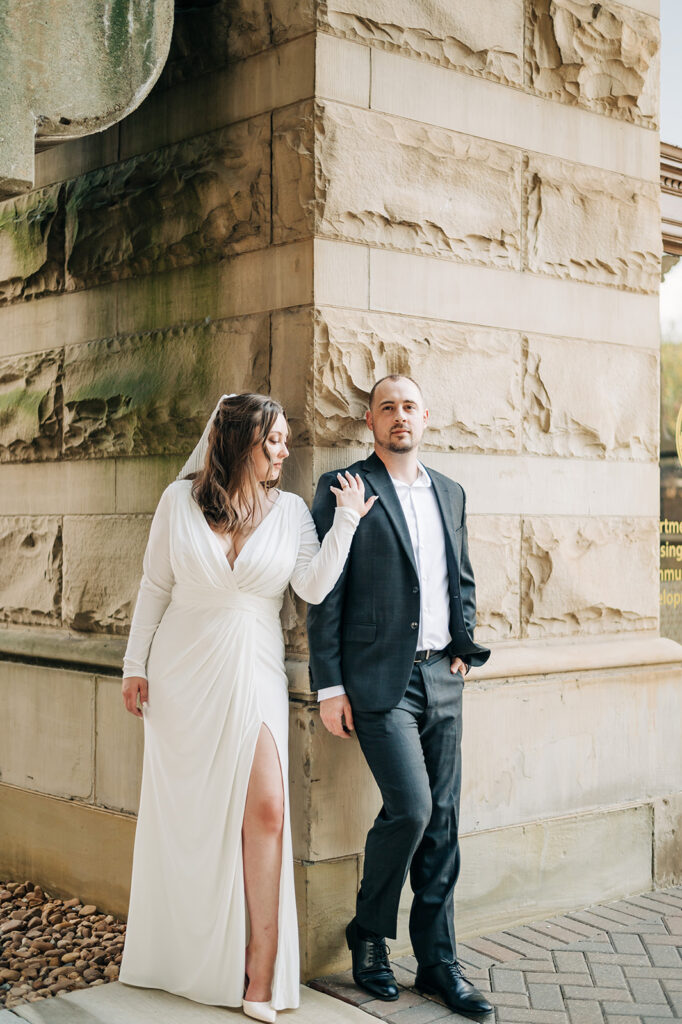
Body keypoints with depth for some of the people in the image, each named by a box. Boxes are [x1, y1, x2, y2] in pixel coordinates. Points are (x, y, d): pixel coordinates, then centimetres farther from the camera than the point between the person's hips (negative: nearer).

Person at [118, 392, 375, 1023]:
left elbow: (313, 587, -10)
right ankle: (177, 958, 29)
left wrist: (347, 521, -12)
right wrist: (136, 664, 5)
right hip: (184, 674, 0)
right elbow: (155, 587, 6)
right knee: (183, 817, 9)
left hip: (253, 674, 0)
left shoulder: (291, 510, 3)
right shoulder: (180, 500, 1)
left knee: (266, 809, -12)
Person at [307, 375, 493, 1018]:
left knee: (442, 819, 7)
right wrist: (330, 687, -9)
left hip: (441, 677, 6)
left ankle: (438, 962, 17)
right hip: (380, 679, -6)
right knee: (410, 807, -14)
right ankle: (369, 934, 11)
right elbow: (324, 595, -6)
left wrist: (463, 645, 9)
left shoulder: (449, 493, 15)